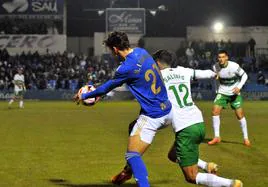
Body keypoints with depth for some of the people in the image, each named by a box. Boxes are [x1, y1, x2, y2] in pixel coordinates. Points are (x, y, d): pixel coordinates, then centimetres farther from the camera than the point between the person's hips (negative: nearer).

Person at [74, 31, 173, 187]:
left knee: (132, 155, -11)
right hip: (167, 111, 10)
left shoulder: (127, 68, -20)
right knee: (133, 128, 33)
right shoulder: (141, 52, 5)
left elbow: (107, 88, -5)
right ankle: (129, 171, 44)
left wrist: (84, 96, 11)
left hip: (153, 117, -10)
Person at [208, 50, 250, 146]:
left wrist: (239, 87, -21)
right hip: (222, 93, 3)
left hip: (235, 93, -3)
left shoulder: (234, 66, -21)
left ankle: (246, 138, 10)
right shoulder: (215, 67, -11)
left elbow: (244, 75, -9)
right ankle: (217, 137, -5)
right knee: (215, 111, -13)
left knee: (240, 114, -6)